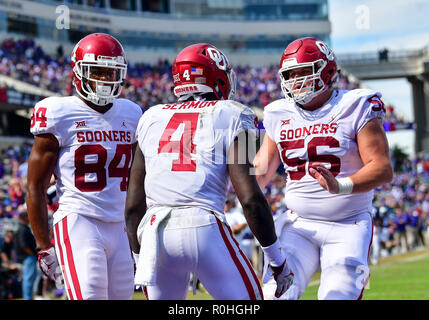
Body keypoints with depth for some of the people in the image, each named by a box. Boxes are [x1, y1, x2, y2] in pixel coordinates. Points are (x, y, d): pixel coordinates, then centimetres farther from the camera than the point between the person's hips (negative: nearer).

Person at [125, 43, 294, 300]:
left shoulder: (152, 119, 17)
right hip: (204, 228, -4)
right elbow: (250, 199, -3)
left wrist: (140, 258, 28)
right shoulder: (228, 118, 4)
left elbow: (134, 204, 17)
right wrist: (278, 261, 5)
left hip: (154, 231, 4)